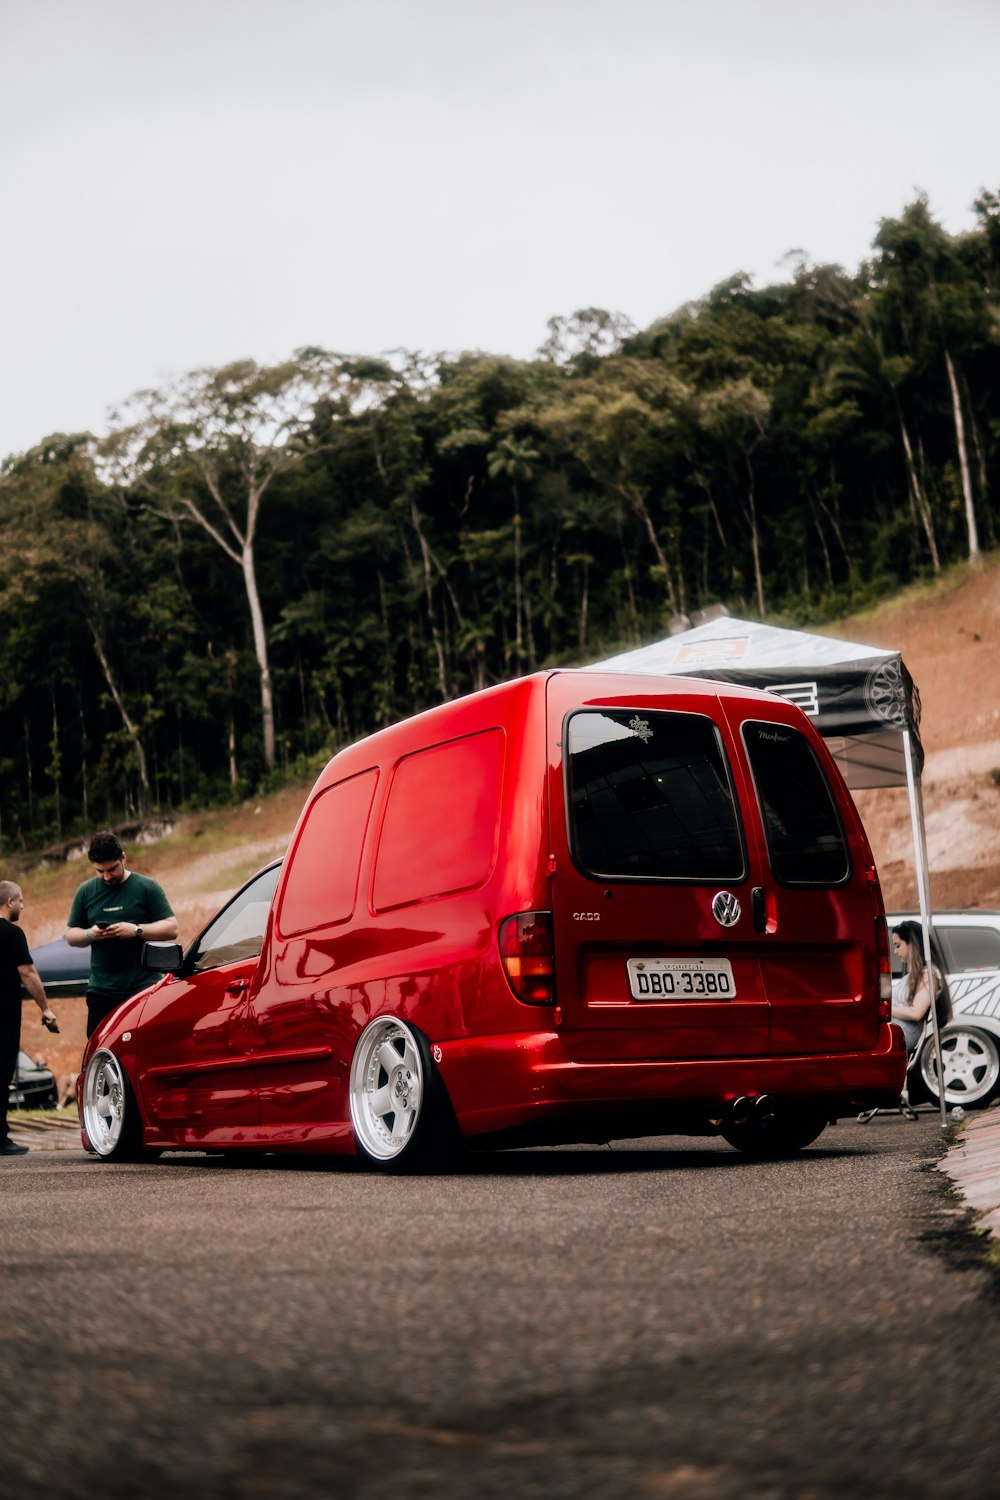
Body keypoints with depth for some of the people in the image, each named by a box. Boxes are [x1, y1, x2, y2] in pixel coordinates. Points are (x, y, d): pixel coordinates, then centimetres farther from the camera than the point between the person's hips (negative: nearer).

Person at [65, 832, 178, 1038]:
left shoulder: (146, 887, 3)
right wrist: (89, 935, -8)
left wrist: (136, 930, -16)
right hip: (102, 991, 3)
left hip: (143, 989, -3)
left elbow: (171, 928, -1)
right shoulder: (86, 891, 12)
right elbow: (70, 935, 15)